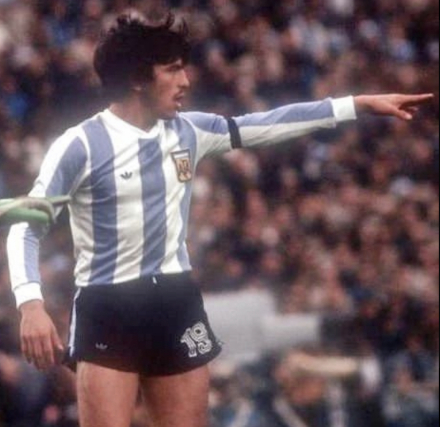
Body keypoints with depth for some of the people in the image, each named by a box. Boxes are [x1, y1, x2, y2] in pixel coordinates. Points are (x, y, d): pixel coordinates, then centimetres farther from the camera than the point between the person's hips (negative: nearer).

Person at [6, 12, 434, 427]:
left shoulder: (187, 131, 6)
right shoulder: (81, 145, -11)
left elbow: (266, 125, 12)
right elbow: (26, 224, -11)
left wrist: (363, 104, 11)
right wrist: (31, 304, -26)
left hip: (176, 306, 6)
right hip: (106, 312, -6)